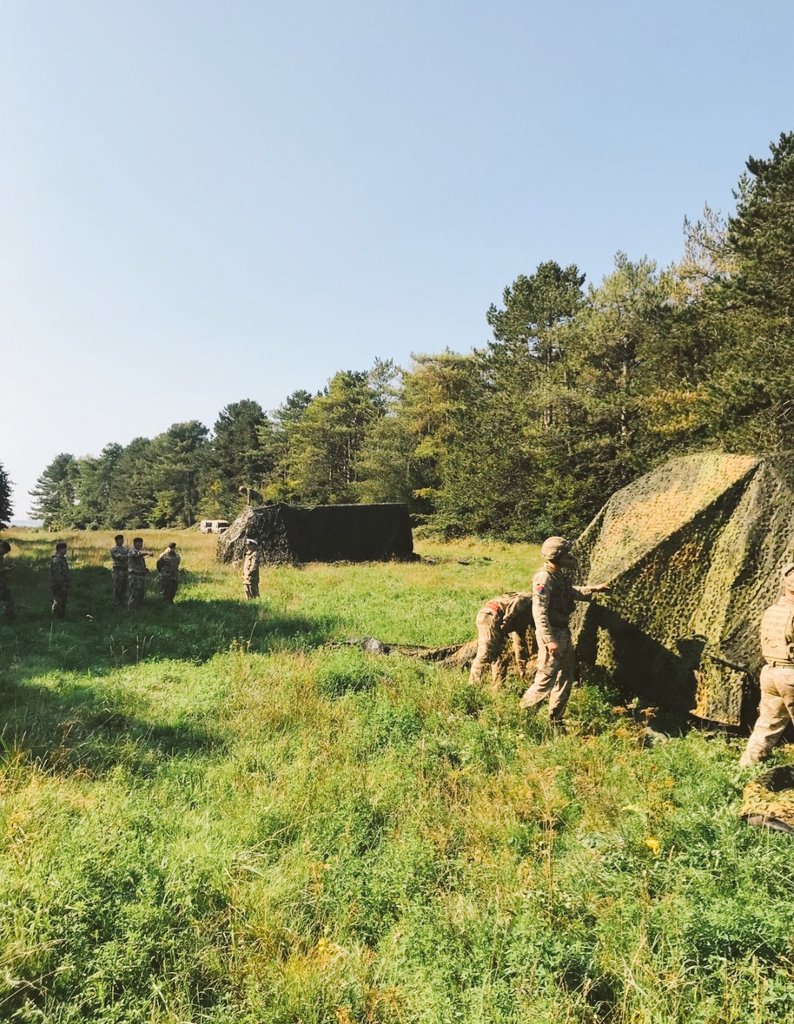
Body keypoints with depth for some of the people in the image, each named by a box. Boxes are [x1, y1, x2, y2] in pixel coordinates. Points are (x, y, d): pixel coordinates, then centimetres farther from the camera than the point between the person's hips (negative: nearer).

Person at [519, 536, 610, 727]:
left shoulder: (558, 575, 9)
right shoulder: (544, 578, -21)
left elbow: (572, 592, 31)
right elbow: (539, 612, -25)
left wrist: (594, 588, 26)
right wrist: (549, 640, -27)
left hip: (564, 633, 10)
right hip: (551, 634, -10)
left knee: (566, 676, 15)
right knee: (546, 679, -5)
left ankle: (555, 719, 26)